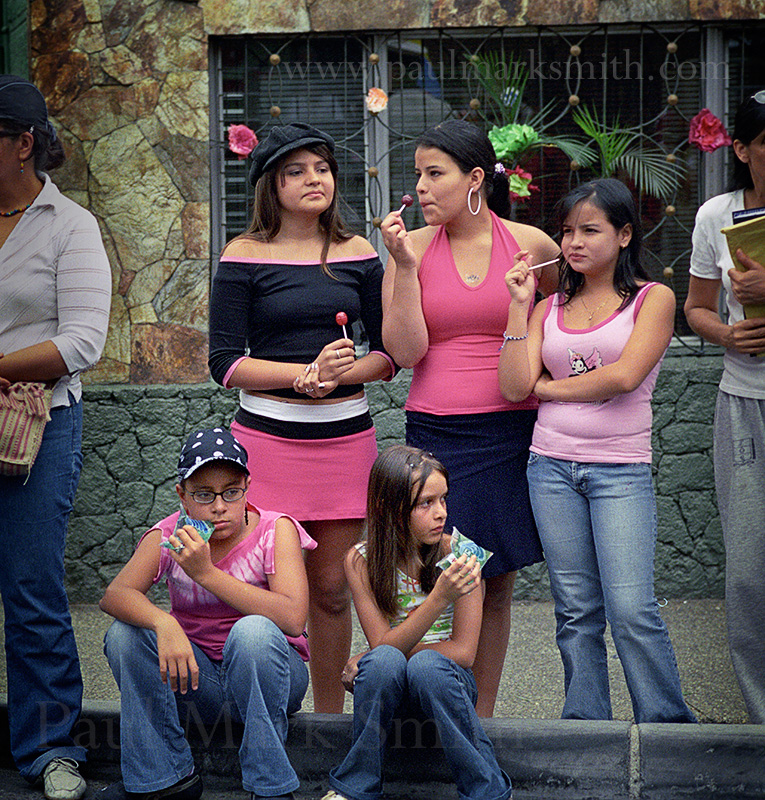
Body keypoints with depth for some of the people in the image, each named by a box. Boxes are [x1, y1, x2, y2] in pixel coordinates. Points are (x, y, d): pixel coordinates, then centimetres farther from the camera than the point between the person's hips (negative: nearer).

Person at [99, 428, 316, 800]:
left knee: (254, 631, -35)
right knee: (125, 632, -21)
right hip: (197, 672, 3)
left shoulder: (275, 531, -13)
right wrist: (165, 623, -42)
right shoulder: (169, 536, -6)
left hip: (264, 670, -3)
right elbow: (114, 595, -20)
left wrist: (207, 573, -31)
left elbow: (293, 618, -28)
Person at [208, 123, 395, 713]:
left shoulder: (358, 254, 9)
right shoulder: (245, 255, 0)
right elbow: (226, 362, -5)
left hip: (346, 437, 3)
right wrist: (306, 373, -16)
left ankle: (330, 714, 22)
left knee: (331, 587, 8)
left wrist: (340, 374, -10)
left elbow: (388, 353, 10)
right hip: (268, 436, -3)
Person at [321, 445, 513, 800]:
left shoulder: (458, 554, -10)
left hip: (446, 679, 0)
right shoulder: (361, 561, -8)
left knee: (427, 665, -34)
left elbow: (463, 651, -11)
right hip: (388, 685, 0)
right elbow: (383, 646, -17)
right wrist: (439, 597, -32)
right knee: (383, 662, -33)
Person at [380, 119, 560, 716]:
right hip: (437, 435, 0)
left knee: (496, 585, 8)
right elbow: (405, 351, -7)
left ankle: (482, 717, 19)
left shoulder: (531, 245, 2)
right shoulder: (412, 247, 2)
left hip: (512, 434, 1)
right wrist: (403, 263, -12)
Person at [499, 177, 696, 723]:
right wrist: (519, 306, 0)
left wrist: (550, 386, -1)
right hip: (552, 467, 4)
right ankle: (585, 725, 14)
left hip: (621, 470, -4)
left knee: (631, 611, -10)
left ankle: (669, 726, 4)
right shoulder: (550, 309, 12)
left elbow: (624, 376, -13)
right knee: (576, 611, 6)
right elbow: (514, 387, 2)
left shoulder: (653, 298, 2)